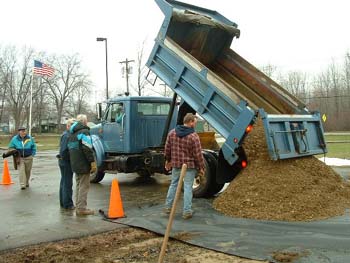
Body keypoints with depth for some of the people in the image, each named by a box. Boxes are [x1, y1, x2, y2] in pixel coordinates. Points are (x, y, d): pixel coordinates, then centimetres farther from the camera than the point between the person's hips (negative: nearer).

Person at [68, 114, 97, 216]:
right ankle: (81, 208, -1)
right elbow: (87, 149, -20)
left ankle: (78, 207, 20)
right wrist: (92, 162, -20)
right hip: (83, 164, -9)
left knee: (78, 185, 16)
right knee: (84, 186, -3)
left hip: (75, 164, 9)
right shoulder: (84, 131, -12)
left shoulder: (72, 133, 17)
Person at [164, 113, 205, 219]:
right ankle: (187, 211, 9)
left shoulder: (172, 133, -1)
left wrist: (168, 160, 20)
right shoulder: (193, 137, -17)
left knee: (173, 184, 18)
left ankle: (168, 206, 27)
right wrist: (201, 167, -2)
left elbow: (167, 148, 7)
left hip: (176, 164, 5)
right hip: (190, 165, -5)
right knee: (188, 187, 3)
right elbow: (198, 154, -13)